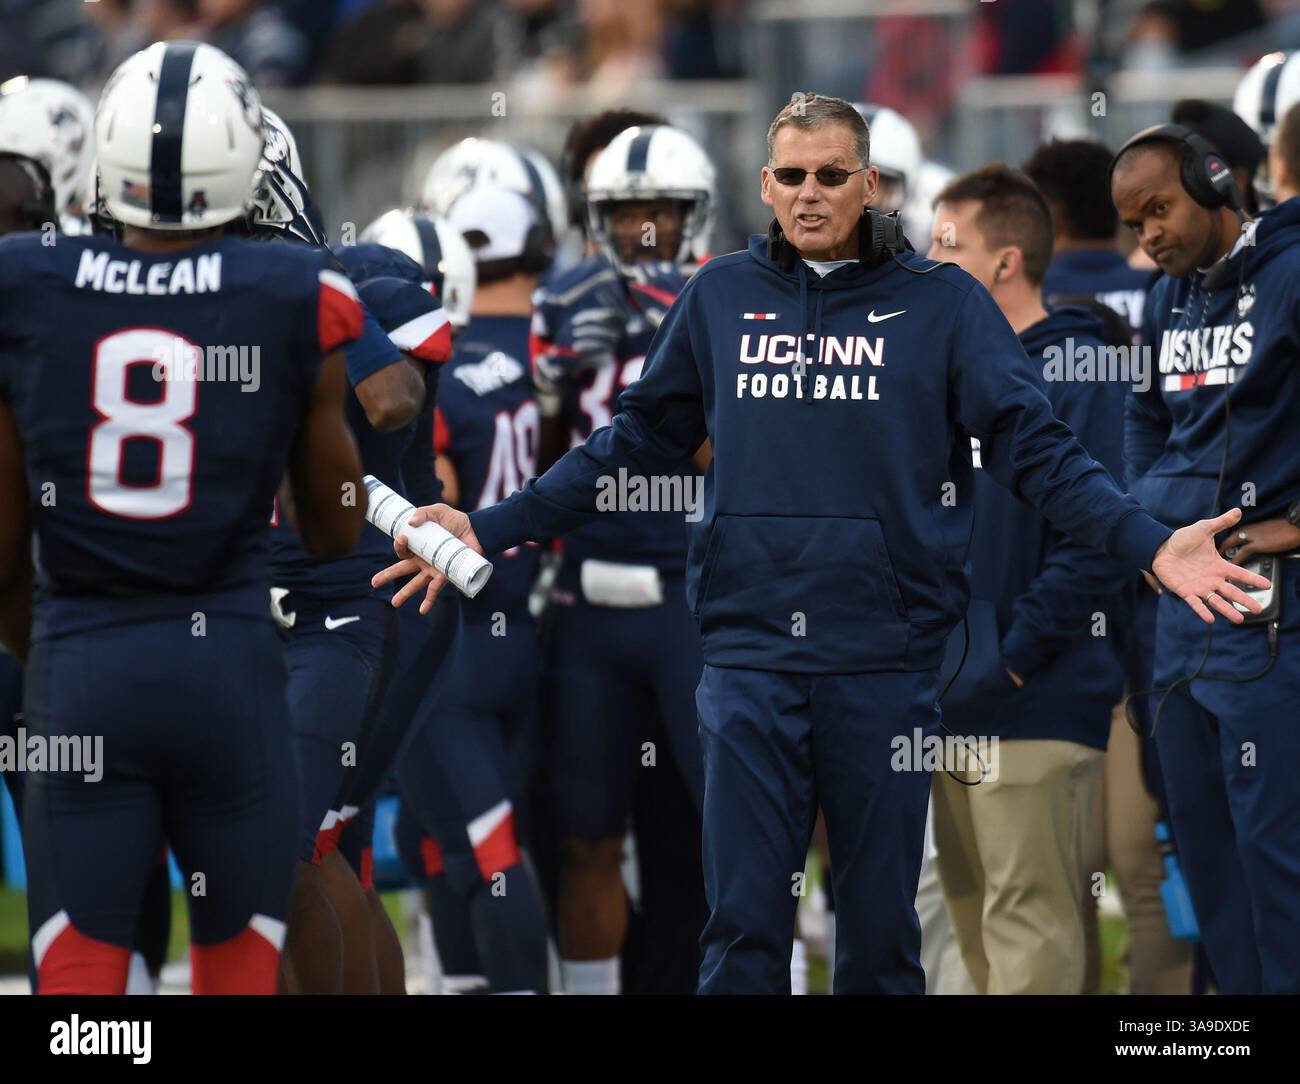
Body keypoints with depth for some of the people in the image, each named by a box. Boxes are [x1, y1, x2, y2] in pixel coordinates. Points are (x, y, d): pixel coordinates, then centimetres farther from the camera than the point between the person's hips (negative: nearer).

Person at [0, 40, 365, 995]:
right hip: (230, 662, 0)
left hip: (81, 666, 0)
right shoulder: (295, 304, -5)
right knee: (240, 961, 12)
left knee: (79, 975, 4)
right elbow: (335, 531, 9)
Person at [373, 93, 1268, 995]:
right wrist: (488, 530, 7)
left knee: (882, 921, 5)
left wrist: (1152, 546, -17)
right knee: (746, 922, 1)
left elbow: (1037, 447, -2)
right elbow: (633, 445, 13)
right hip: (750, 657, 1)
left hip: (888, 658, -1)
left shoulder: (943, 303, 3)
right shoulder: (719, 297, 10)